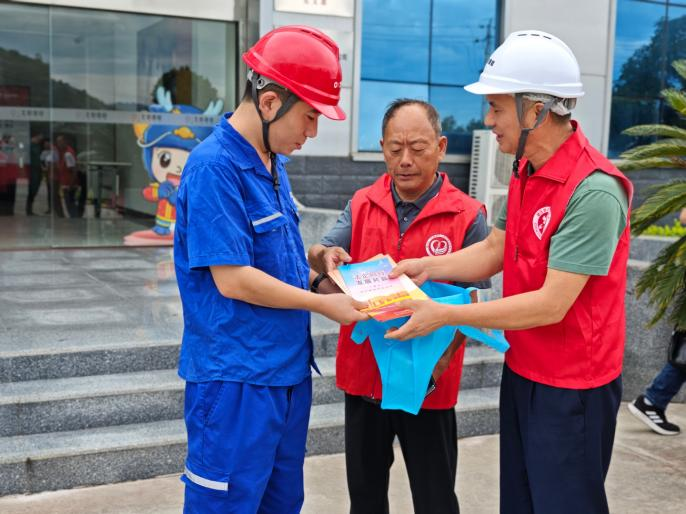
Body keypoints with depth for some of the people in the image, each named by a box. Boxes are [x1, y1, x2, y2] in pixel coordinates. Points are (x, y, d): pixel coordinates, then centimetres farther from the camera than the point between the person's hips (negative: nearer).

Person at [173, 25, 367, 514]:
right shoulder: (215, 167, -19)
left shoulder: (272, 165, 9)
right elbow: (232, 280, -22)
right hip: (236, 379, -9)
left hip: (287, 369, 9)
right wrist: (322, 304, -14)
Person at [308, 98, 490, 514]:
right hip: (363, 374, 3)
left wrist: (441, 358, -24)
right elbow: (321, 254, -5)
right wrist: (326, 257, -30)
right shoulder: (361, 205, 2)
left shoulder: (467, 216, -10)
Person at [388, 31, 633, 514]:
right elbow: (493, 252, 10)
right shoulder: (526, 170, 3)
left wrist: (446, 315, -23)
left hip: (571, 389, -8)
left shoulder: (593, 191, -26)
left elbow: (552, 304, -27)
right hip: (522, 373, 8)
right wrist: (428, 266, -5)